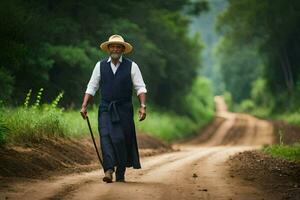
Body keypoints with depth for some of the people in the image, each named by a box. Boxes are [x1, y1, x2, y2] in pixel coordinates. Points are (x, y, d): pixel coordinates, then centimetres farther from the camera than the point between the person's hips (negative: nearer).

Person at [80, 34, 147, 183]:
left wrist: (142, 106, -12)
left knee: (122, 141, 1)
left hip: (124, 110, 0)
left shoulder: (131, 66, 3)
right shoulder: (100, 65, 7)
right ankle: (108, 171, -25)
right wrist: (84, 106, 1)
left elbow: (140, 88, 1)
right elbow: (91, 87, 9)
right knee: (106, 137, -16)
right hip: (105, 109, 1)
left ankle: (120, 174, 11)